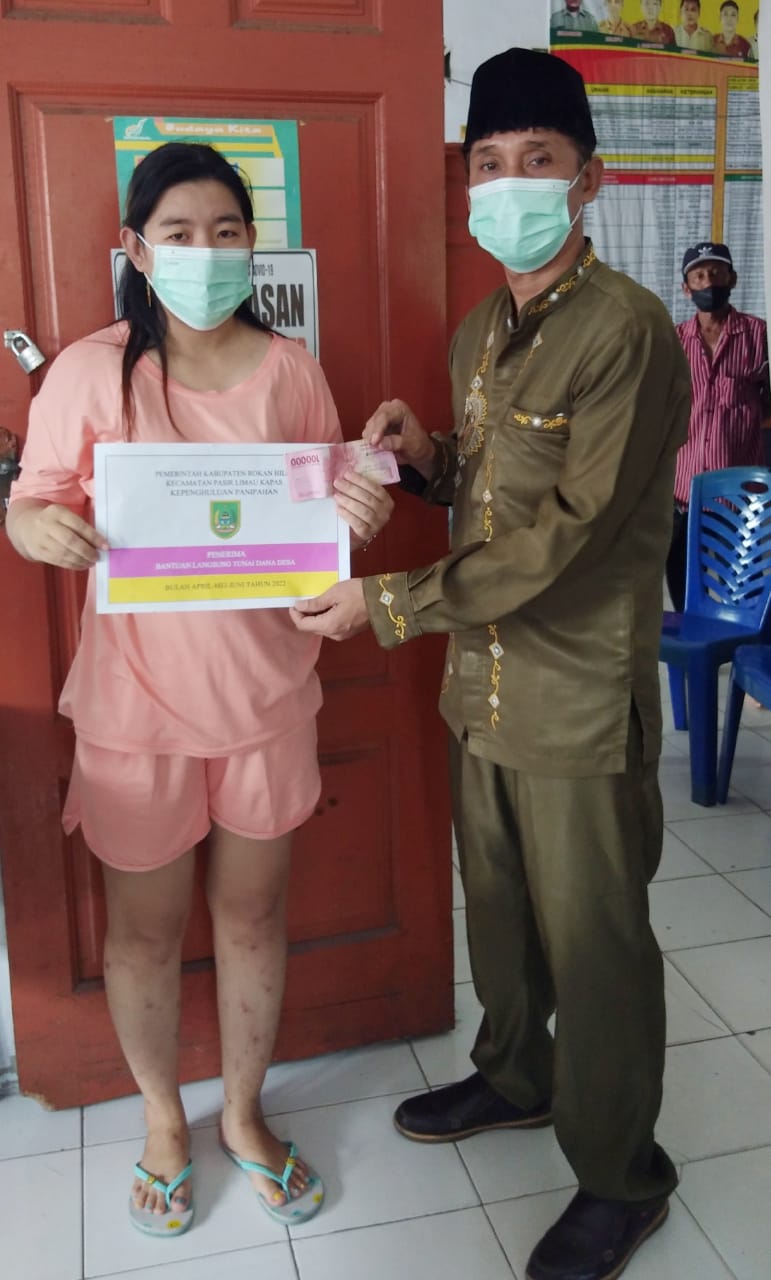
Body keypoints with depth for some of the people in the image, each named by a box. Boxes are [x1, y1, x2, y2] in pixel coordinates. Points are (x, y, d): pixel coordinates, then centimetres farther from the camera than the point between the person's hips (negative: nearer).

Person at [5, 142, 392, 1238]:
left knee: (255, 912, 15)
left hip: (266, 689, 2)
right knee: (146, 925, 13)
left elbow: (325, 515, 8)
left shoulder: (290, 369, 1)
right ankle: (163, 1117, 40)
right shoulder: (90, 371, -6)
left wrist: (359, 518, -15)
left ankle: (244, 1112, 39)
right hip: (136, 694, -2)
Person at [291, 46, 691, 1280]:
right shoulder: (479, 333, 11)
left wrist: (392, 602, -23)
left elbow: (570, 528, -23)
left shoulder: (628, 330, -16)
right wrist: (429, 458, 0)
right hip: (482, 681, 8)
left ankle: (621, 1176, 28)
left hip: (581, 698, -7)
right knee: (497, 903, 22)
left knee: (592, 936, 6)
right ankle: (515, 1075, 47)